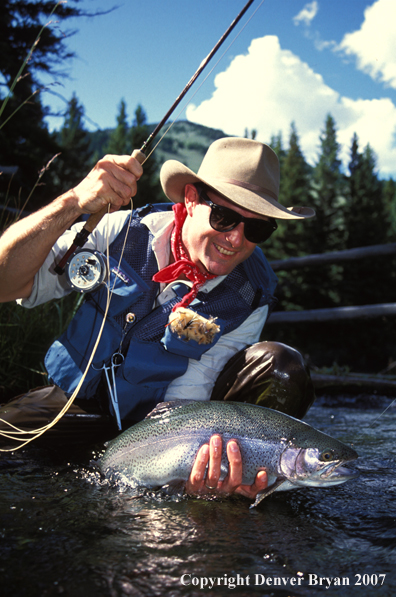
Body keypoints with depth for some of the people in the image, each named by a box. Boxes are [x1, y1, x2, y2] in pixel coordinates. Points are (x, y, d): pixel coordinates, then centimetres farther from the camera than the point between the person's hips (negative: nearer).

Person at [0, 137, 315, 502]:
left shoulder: (250, 302, -15)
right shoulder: (122, 233, -15)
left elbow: (183, 402, -20)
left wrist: (194, 470, -43)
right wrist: (74, 204, -37)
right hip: (78, 400, 1)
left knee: (280, 368, -23)